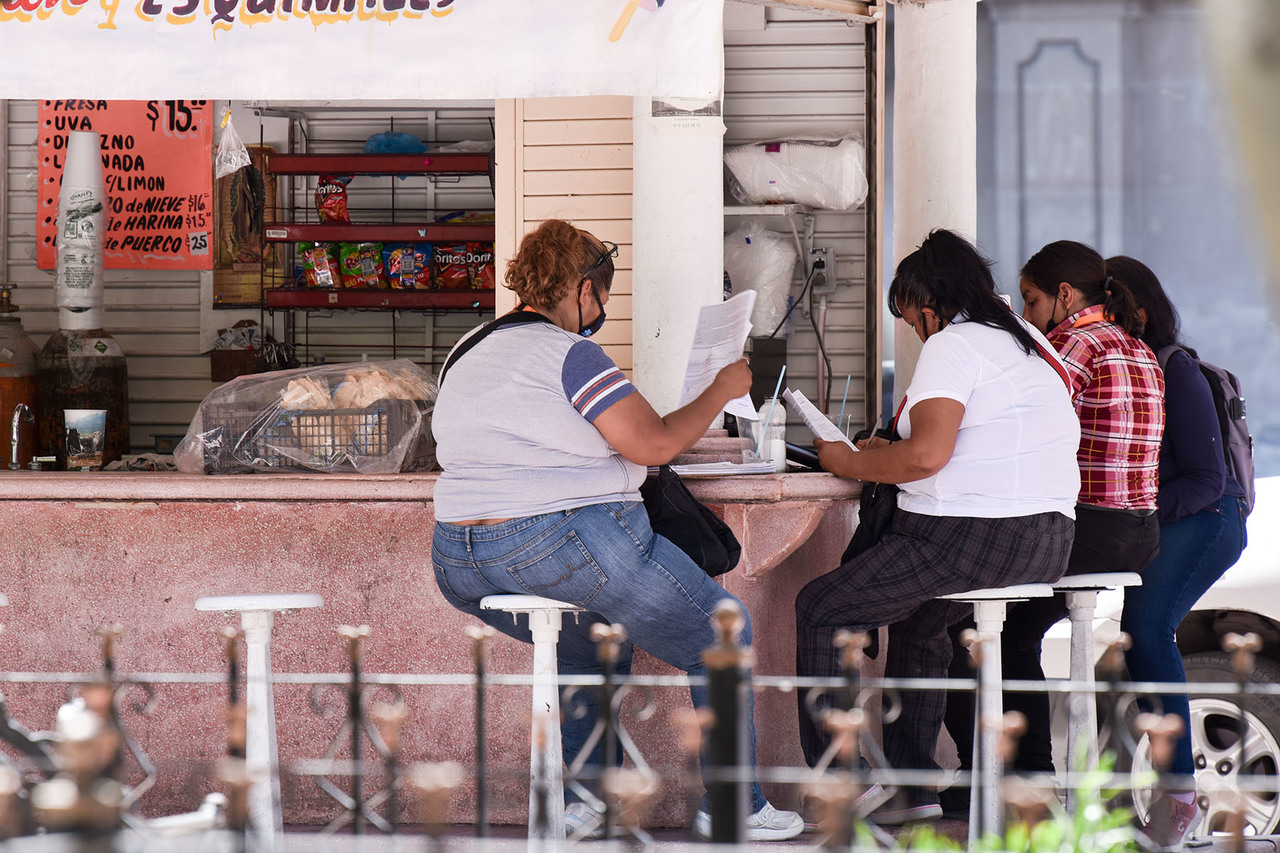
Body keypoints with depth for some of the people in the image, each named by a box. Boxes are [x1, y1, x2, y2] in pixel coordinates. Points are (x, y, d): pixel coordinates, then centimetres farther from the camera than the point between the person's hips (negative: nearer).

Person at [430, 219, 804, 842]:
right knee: (722, 639, 9)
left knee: (594, 643, 35)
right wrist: (719, 392, -1)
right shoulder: (568, 352, -11)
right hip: (566, 546, -8)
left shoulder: (465, 354, 16)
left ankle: (581, 797, 27)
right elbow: (654, 443, -15)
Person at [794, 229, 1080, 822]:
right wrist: (888, 455, 24)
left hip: (973, 538, -10)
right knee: (916, 618, 33)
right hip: (1047, 544, 10)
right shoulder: (1029, 341, 18)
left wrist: (850, 464, -7)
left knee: (821, 610, 5)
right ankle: (910, 781, 30)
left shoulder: (952, 345, -10)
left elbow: (928, 455, -23)